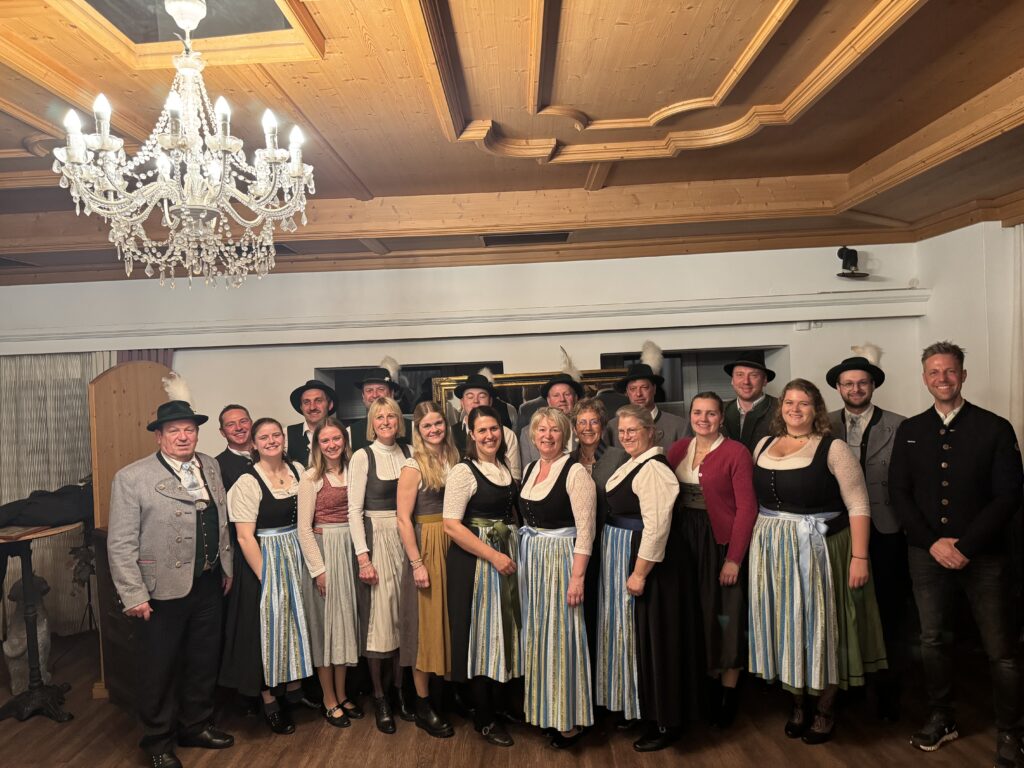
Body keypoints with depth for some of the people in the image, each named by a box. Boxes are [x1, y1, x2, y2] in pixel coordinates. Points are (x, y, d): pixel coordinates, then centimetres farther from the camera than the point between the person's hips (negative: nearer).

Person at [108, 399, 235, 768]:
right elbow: (120, 544, -12)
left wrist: (225, 567, 14)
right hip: (162, 590, -5)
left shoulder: (210, 467, 5)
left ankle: (196, 726, 39)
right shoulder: (132, 478, -12)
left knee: (204, 661, 18)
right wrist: (133, 596, -14)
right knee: (160, 668, 10)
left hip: (208, 585, 5)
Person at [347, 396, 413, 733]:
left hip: (406, 538, 4)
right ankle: (379, 698, 13)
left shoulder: (408, 453, 6)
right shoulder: (363, 456, -5)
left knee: (403, 613, 9)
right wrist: (363, 556, -13)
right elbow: (354, 510, -8)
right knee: (378, 614, 0)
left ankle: (399, 689, 24)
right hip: (376, 538, -4)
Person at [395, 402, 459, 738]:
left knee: (449, 618, 13)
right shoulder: (413, 467, -9)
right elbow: (404, 519, -12)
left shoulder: (452, 459, 7)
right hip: (426, 547, -5)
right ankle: (423, 706, 12)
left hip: (454, 545, 6)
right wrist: (417, 563, -15)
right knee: (427, 622, 1)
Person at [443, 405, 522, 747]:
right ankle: (484, 719, 18)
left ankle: (498, 706, 31)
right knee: (481, 633, 2)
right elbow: (451, 525, -18)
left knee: (502, 631, 13)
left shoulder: (506, 467, 8)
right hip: (474, 559, -6)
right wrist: (493, 555, -21)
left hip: (506, 555, 7)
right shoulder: (463, 471, -13)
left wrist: (511, 551, 5)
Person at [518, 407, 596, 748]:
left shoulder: (575, 471, -14)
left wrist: (578, 577, -21)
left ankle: (570, 719, 14)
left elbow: (585, 529, -17)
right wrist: (521, 559, 12)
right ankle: (542, 708, 30)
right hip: (530, 557, 7)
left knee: (561, 633, -1)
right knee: (535, 631, 14)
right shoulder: (529, 469, 8)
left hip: (560, 558, -7)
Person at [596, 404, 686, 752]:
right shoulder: (633, 464, 12)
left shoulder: (653, 469, -19)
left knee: (649, 638, 0)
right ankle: (635, 707, 33)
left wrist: (640, 573, -22)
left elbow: (656, 527, -24)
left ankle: (664, 722, 15)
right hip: (621, 560, 10)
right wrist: (626, 569, 16)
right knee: (629, 634, 18)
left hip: (642, 562, -10)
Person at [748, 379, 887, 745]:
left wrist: (859, 557, -16)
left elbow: (858, 506, -11)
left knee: (820, 625, 6)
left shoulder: (833, 448, -7)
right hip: (773, 551, 4)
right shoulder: (764, 445, 8)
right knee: (785, 626, 12)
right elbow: (756, 498, 11)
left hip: (819, 551, -4)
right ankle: (797, 705, 29)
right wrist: (753, 545, 5)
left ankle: (825, 711, 24)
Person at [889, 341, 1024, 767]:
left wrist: (966, 547, -14)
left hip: (984, 556, -3)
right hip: (927, 554, 3)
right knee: (934, 640, 13)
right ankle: (942, 718, 30)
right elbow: (900, 493, 3)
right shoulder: (909, 431, 5)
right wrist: (933, 542, -8)